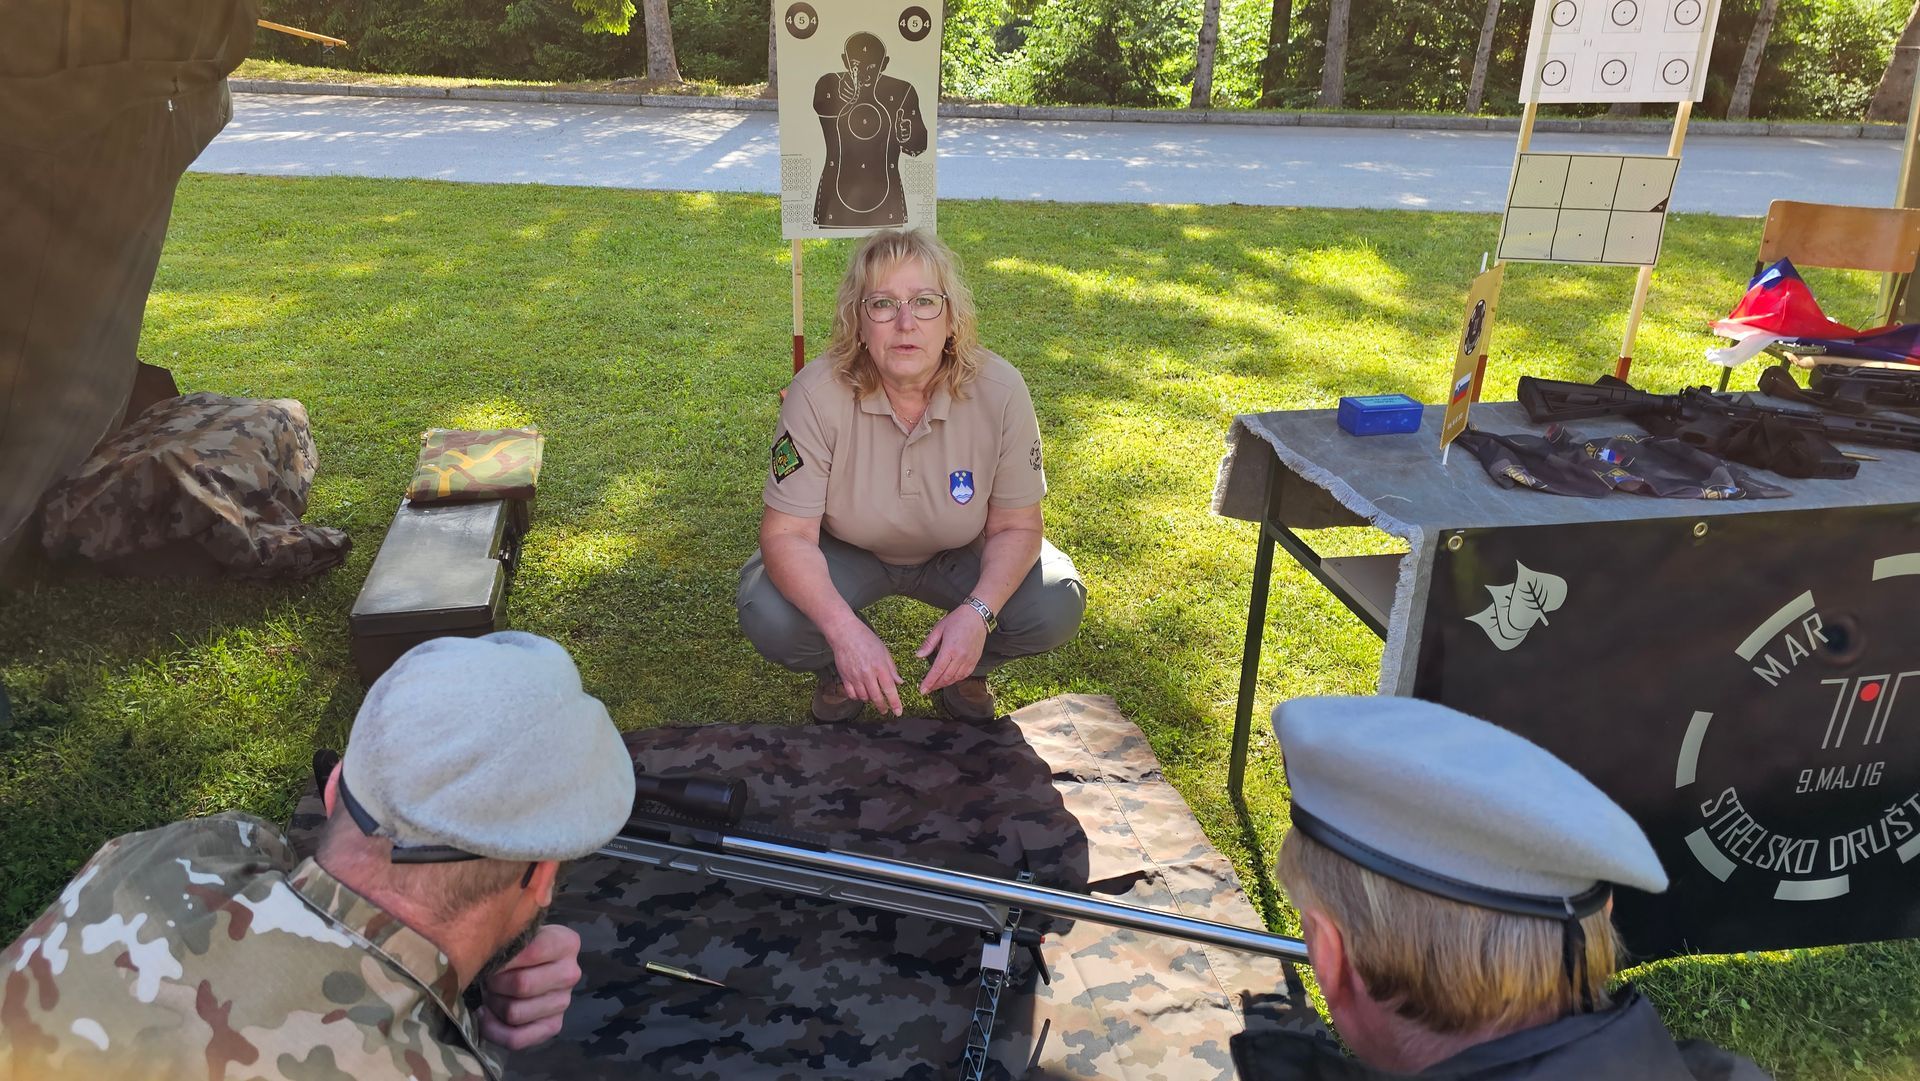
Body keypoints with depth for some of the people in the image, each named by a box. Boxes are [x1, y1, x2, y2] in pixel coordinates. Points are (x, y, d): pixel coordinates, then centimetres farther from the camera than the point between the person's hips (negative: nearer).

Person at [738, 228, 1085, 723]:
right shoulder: (817, 393, -28)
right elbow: (786, 533, -26)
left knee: (1055, 607, -23)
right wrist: (845, 630, -43)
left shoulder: (999, 391, -24)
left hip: (958, 555, 1)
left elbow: (1016, 526, -15)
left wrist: (978, 612, -35)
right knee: (769, 617, -29)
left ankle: (961, 669, 10)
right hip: (846, 553, -1)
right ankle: (841, 670, 8)